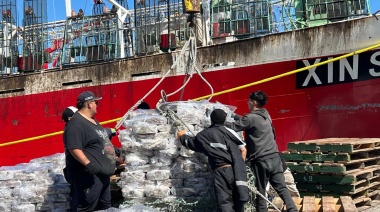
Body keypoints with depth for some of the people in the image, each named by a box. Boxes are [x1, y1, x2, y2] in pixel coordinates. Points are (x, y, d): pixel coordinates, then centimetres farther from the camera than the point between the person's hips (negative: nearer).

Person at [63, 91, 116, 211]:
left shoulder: (92, 120, 15)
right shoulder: (76, 123, -19)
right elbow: (74, 148, -28)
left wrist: (114, 151, 29)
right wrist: (88, 164, -32)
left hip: (102, 173, 11)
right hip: (88, 174, -11)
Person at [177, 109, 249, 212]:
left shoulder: (203, 135, 12)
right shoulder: (228, 131, 8)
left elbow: (191, 142, 31)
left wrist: (182, 136, 53)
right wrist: (241, 167, 10)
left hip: (220, 171, -1)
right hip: (235, 170, 1)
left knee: (224, 202, -4)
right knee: (238, 201, 11)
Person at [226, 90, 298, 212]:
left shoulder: (251, 118, -12)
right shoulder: (265, 115, 12)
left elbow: (233, 127, -11)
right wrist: (233, 115, 28)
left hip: (261, 160, -7)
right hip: (274, 157, 7)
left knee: (260, 193, 3)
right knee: (281, 187, 8)